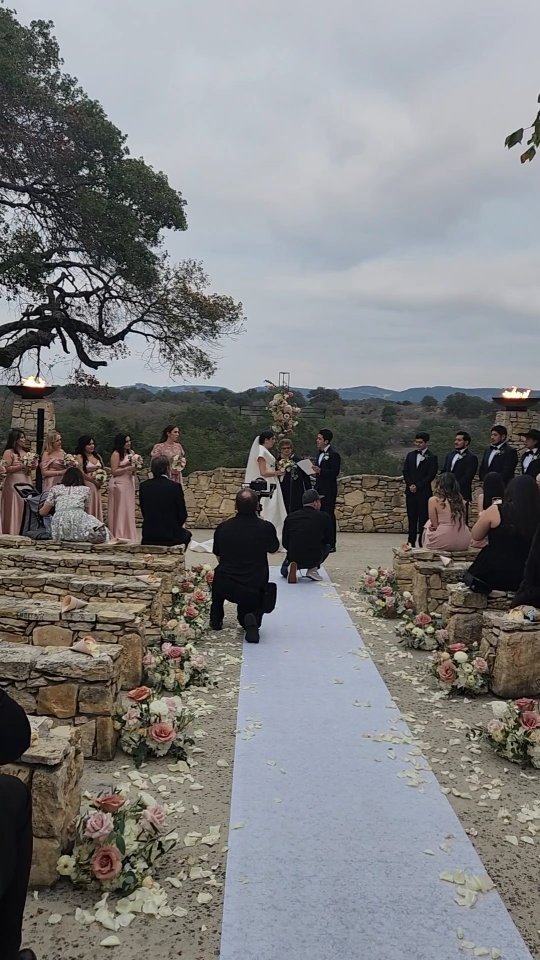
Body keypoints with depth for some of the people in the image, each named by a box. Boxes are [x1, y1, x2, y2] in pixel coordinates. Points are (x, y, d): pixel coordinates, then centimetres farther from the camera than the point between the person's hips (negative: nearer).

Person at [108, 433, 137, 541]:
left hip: (129, 482, 7)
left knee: (129, 509, 9)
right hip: (119, 484, -7)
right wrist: (128, 468, -17)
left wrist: (135, 467, 1)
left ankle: (128, 534, 15)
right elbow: (114, 471, -13)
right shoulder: (116, 454, -10)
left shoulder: (131, 452, 11)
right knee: (120, 509, -3)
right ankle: (119, 535, 2)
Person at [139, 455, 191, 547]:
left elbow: (143, 511, 6)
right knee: (186, 534, 31)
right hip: (170, 535, -3)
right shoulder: (175, 486, -12)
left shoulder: (143, 486, -2)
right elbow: (183, 514, -6)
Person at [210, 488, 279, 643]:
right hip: (254, 591, -2)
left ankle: (215, 619, 30)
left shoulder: (223, 527, -3)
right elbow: (274, 549, 12)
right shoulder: (266, 527, -10)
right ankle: (251, 619, -9)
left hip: (225, 588, 2)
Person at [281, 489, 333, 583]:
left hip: (293, 558, 2)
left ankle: (291, 567, 0)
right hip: (314, 559, -2)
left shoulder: (290, 517, 3)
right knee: (327, 545, 29)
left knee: (284, 571, 36)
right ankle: (313, 569, 10)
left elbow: (285, 543, 7)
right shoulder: (324, 517, -4)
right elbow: (329, 540, 8)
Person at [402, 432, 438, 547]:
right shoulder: (410, 455, 13)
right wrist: (410, 485, -5)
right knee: (411, 517, 7)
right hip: (410, 491, 5)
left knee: (423, 518, -3)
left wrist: (417, 486, -12)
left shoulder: (431, 457, -3)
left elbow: (431, 475, -9)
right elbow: (405, 472, 10)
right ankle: (411, 541, 12)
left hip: (424, 492, -5)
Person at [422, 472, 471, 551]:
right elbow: (463, 522, 10)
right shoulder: (460, 500, 4)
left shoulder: (434, 500, -8)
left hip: (443, 544, -4)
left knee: (428, 525, 26)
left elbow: (434, 526, -4)